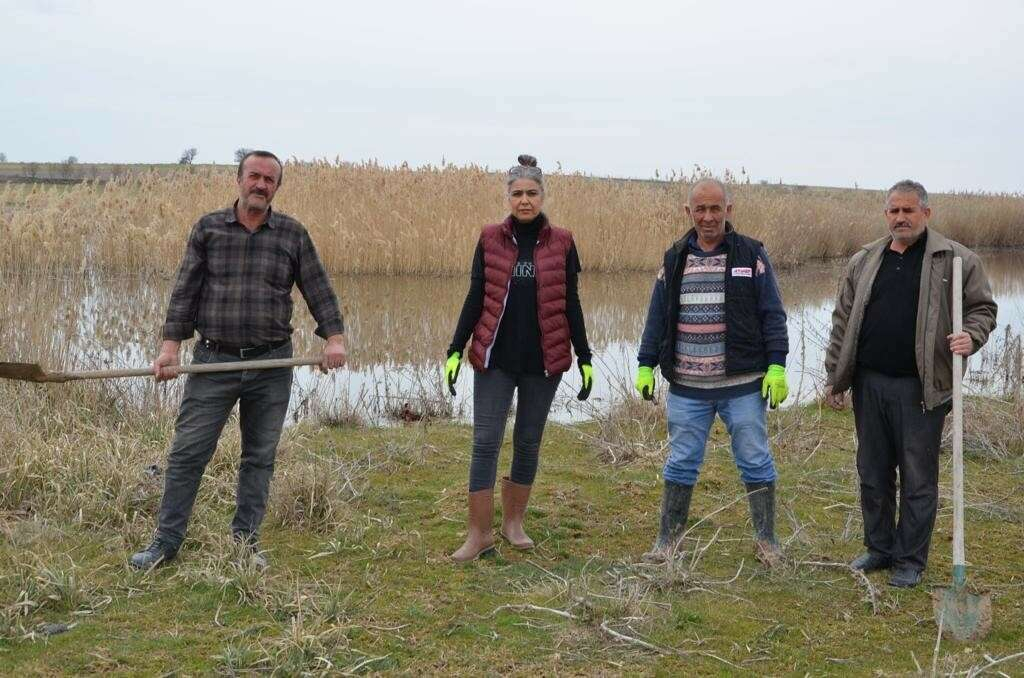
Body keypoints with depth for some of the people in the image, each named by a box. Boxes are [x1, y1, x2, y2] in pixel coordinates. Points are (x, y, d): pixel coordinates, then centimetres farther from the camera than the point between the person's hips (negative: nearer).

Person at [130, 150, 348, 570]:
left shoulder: (293, 235, 5)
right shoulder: (208, 229, 4)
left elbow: (318, 290, 3)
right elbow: (185, 291, 1)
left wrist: (334, 337, -10)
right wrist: (170, 345, -8)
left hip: (271, 363, 1)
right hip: (213, 360, -1)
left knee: (260, 456, 8)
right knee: (188, 451, 0)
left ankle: (246, 542, 19)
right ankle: (166, 542, 10)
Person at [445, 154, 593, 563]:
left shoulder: (561, 243, 2)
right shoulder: (490, 239, 2)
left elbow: (571, 304, 5)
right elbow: (474, 298, 4)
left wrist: (584, 358, 4)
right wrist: (456, 350, -1)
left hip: (543, 360, 1)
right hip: (495, 358, 0)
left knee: (528, 442, 9)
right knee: (485, 442, -4)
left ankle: (514, 522, 25)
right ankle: (479, 534, 2)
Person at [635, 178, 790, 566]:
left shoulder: (751, 255, 0)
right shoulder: (675, 259, 9)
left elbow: (773, 315, -1)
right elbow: (657, 318, 12)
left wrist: (776, 366, -9)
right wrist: (646, 366, 6)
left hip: (743, 385, -2)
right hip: (686, 387, 2)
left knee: (756, 461, 5)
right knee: (681, 463, 9)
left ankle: (766, 540, 19)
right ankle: (667, 540, 21)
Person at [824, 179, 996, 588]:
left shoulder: (956, 260, -1)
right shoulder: (864, 262, 11)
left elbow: (982, 308, 3)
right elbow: (843, 322, 13)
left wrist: (971, 336, -19)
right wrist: (834, 378, 11)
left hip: (921, 388, -4)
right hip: (869, 385, 4)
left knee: (918, 478, 3)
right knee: (873, 474, 13)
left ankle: (911, 560, 15)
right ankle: (879, 547, 28)